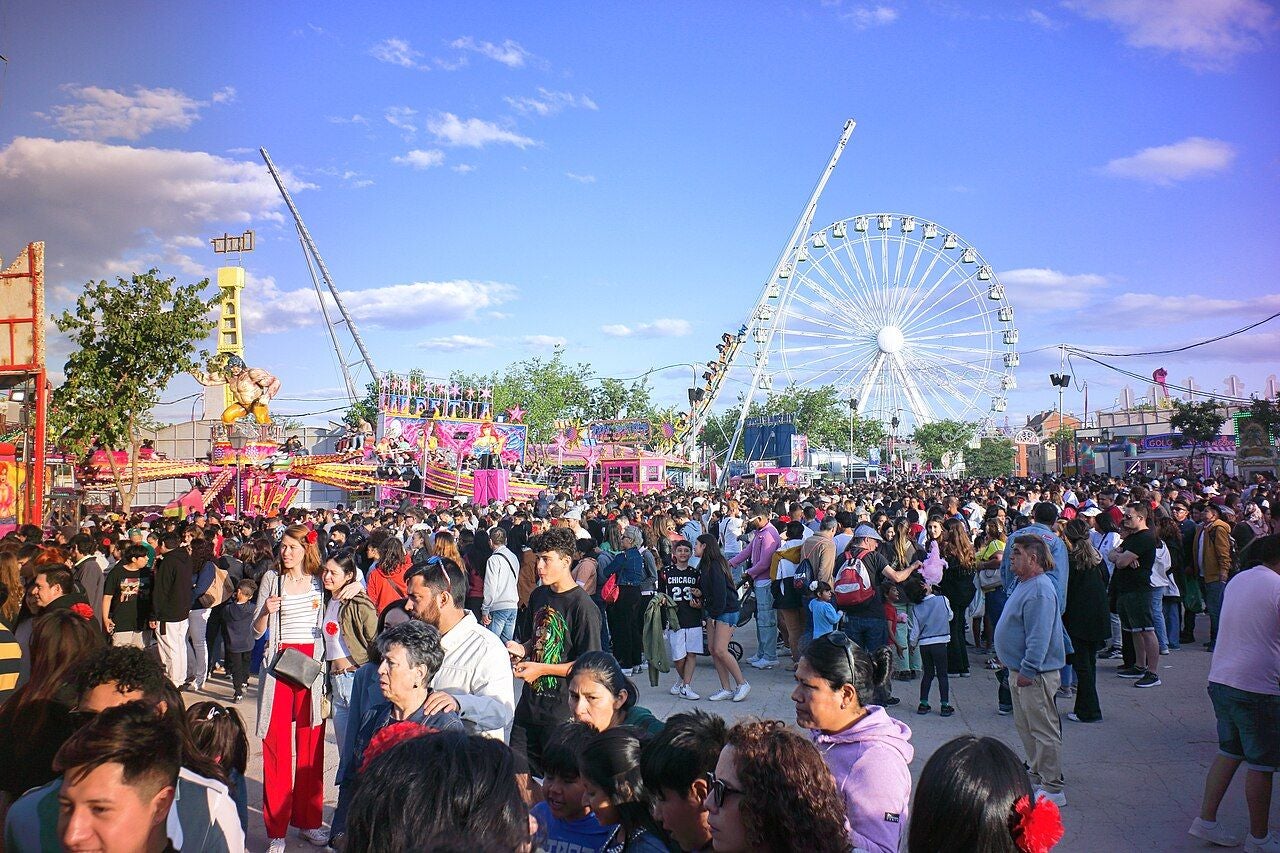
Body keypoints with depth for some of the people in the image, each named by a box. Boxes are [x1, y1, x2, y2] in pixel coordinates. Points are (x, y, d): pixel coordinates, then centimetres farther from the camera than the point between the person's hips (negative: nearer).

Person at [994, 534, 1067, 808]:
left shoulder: (1039, 591, -23)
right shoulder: (1024, 584, 12)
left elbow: (1039, 637, -26)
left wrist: (1028, 670, -24)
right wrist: (1018, 669, 22)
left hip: (1036, 674, -11)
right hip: (1020, 670, 11)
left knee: (1044, 731, -2)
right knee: (1025, 726, 19)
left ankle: (1052, 788, 5)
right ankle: (1036, 774, 31)